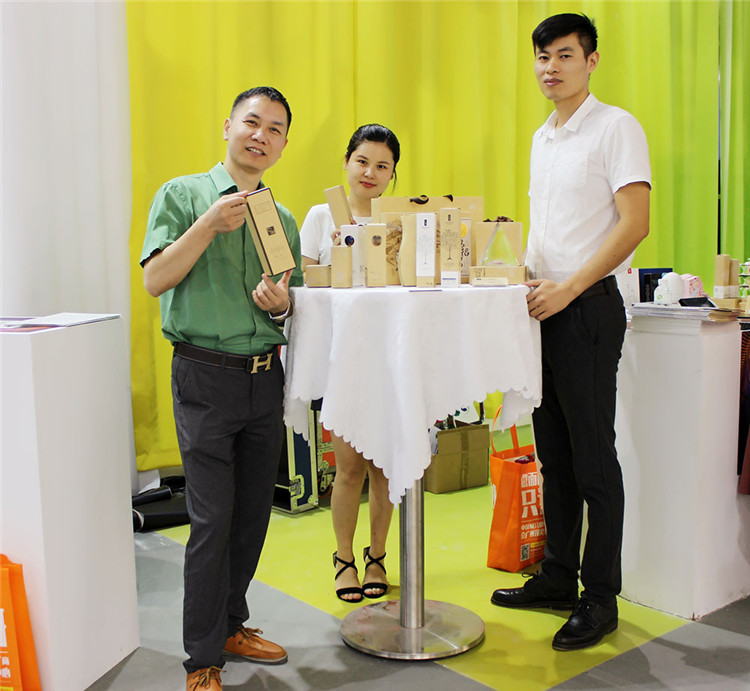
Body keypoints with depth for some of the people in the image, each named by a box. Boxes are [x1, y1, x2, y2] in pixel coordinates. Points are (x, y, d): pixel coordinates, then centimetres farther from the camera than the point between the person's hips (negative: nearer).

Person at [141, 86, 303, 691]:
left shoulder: (283, 219, 13)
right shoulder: (182, 195, 0)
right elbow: (155, 279, -9)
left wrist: (280, 302, -7)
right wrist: (211, 224, -18)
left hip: (265, 376, 5)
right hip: (206, 375, -5)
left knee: (254, 512, 12)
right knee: (213, 518, -5)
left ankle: (231, 626, 31)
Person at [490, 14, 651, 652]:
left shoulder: (616, 128, -6)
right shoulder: (542, 138, 18)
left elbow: (634, 224, -15)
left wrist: (567, 288, -20)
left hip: (587, 308, -8)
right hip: (543, 306, 8)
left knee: (594, 461, -2)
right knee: (554, 456, 13)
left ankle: (600, 597, 10)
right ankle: (558, 578, 25)